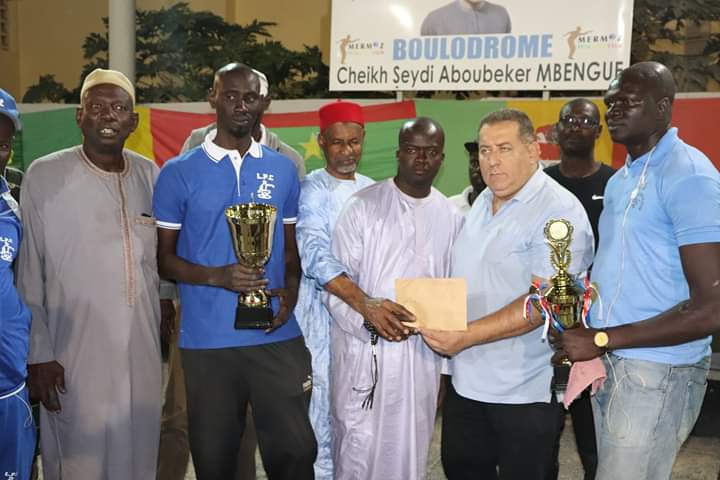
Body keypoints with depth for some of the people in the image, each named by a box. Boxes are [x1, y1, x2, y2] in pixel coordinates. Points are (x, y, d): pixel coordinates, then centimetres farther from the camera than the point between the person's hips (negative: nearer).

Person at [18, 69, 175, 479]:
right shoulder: (44, 176, -8)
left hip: (143, 346, 4)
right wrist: (38, 354, -7)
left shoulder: (150, 174, 4)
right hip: (75, 353, -4)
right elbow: (27, 272, -6)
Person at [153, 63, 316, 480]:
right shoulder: (179, 173, -1)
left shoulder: (284, 170, 8)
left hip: (277, 337, 2)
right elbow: (165, 256, 2)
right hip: (207, 340, -1)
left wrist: (290, 290, -7)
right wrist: (217, 277, -16)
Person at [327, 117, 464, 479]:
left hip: (421, 353, 4)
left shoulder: (452, 218, 8)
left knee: (409, 451, 13)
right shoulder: (363, 206, -4)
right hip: (364, 350, -3)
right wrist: (367, 316, -22)